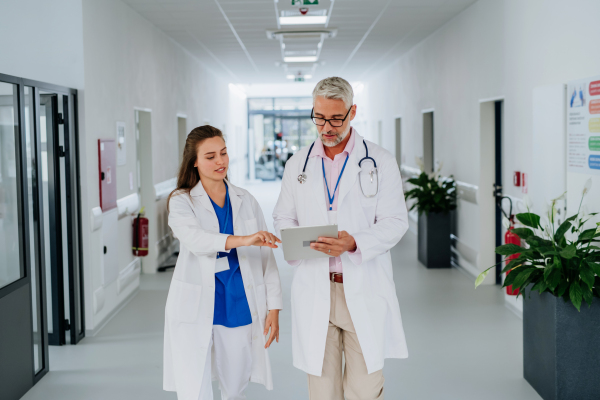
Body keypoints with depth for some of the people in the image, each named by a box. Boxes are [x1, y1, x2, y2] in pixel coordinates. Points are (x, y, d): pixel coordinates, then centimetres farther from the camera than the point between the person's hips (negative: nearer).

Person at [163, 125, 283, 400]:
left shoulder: (245, 201, 9)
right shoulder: (181, 201, 0)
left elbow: (265, 256, 8)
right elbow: (194, 238, -22)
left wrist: (274, 306, 0)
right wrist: (241, 240, -37)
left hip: (239, 308, 3)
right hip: (196, 311, -3)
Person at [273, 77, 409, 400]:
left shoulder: (380, 161, 2)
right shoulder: (298, 164, 11)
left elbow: (395, 222, -3)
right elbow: (283, 217, 17)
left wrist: (355, 243, -21)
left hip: (364, 291, -2)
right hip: (314, 290, 2)